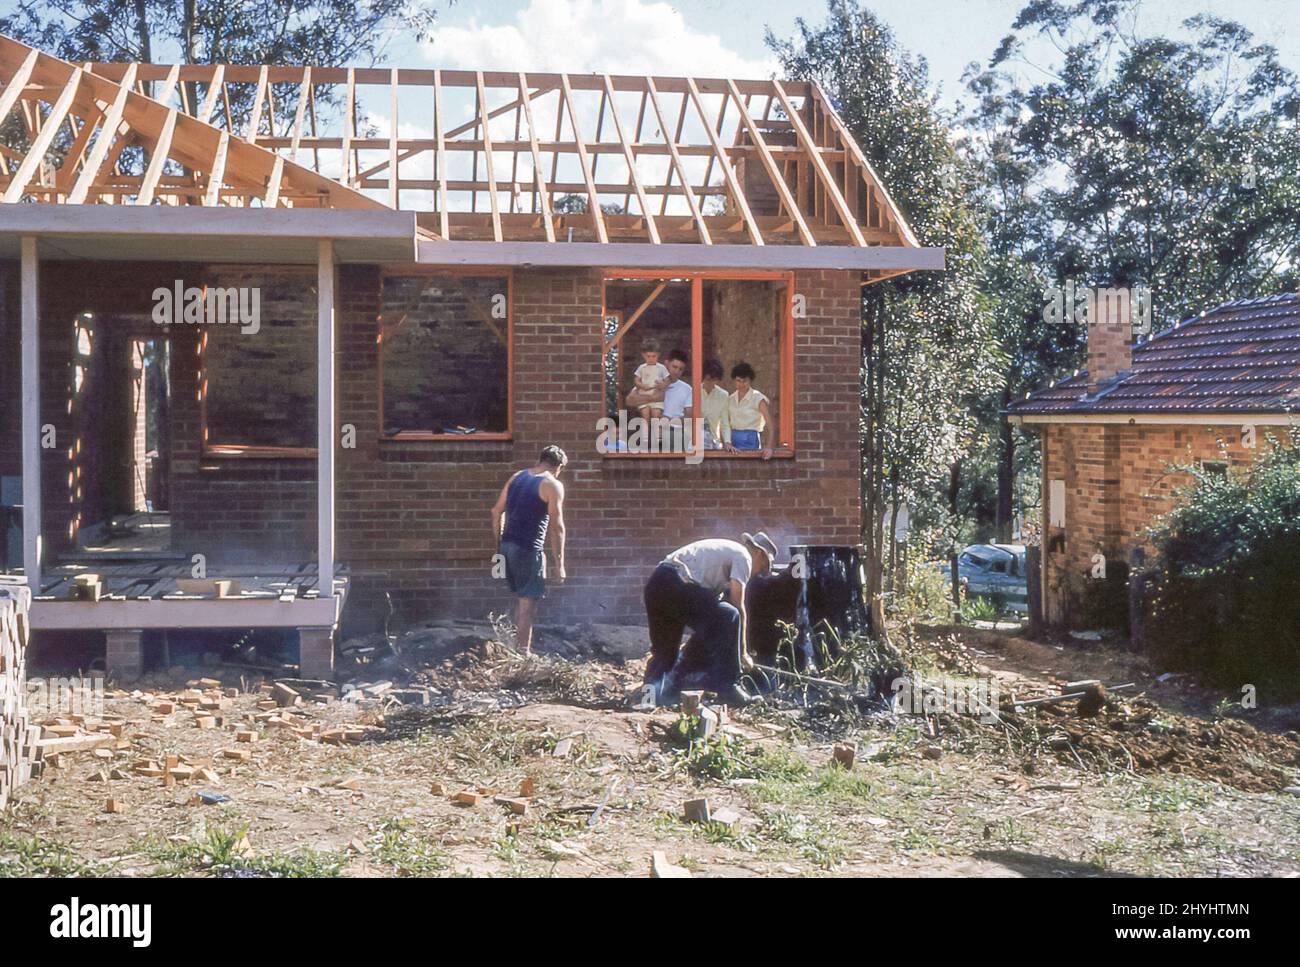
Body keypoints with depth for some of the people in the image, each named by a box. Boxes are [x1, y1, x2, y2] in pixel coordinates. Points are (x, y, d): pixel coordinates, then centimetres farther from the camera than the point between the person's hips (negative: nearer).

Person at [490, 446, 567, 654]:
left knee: (522, 598, 20)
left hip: (507, 545, 7)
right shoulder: (553, 485, -7)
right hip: (528, 550, -7)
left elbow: (496, 511, 14)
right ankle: (523, 652, 2)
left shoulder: (516, 477, 13)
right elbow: (556, 527, -12)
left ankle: (519, 645, 23)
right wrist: (559, 564, -9)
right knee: (528, 603, 0)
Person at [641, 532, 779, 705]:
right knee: (729, 617, -12)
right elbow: (738, 606, 0)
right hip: (676, 585, -10)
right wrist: (743, 652, 7)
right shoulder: (743, 556, 6)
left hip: (655, 583, 10)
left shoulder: (724, 550, 34)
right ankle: (727, 686, -10)